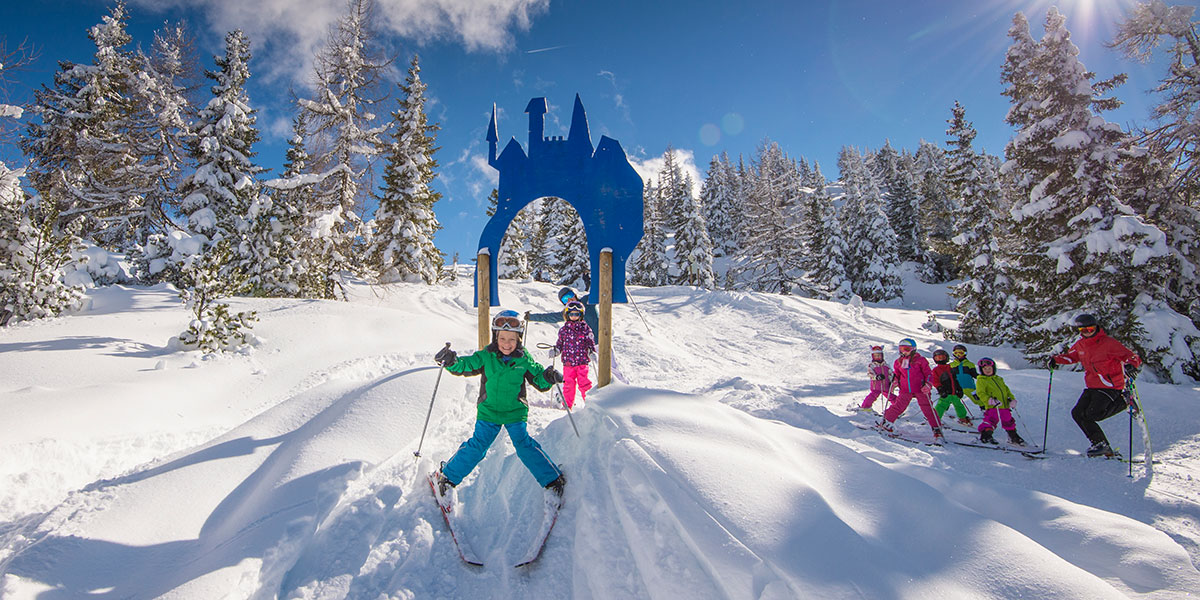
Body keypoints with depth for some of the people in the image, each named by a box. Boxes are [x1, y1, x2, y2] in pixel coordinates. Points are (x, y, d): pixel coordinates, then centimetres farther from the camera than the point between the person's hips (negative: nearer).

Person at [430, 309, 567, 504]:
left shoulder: (524, 359, -5)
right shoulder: (486, 356, -6)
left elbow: (539, 380, 2)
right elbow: (465, 366, -8)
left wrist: (548, 378, -19)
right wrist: (451, 361, -28)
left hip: (515, 412, 0)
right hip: (488, 411, 0)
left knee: (524, 445, -5)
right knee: (477, 446, -3)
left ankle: (553, 480, 10)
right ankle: (447, 477, 18)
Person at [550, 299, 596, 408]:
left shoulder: (585, 328, 5)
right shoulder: (564, 330, 10)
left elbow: (590, 342, 6)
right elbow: (560, 343, 15)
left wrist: (592, 352, -11)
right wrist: (555, 351, -2)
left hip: (582, 361, -2)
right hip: (568, 361, 2)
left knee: (584, 383, -5)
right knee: (568, 384, 4)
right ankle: (567, 405, 17)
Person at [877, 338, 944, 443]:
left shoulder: (920, 360, -3)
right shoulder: (898, 362, 8)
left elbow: (928, 374, 0)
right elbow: (896, 374, 22)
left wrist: (928, 385, -13)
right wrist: (894, 382, 4)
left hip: (920, 390, -3)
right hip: (905, 390, 3)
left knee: (927, 409, -5)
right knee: (898, 406, -1)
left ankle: (937, 429, 4)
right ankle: (886, 421, 11)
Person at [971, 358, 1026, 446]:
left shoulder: (999, 379, 20)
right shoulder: (981, 380, -2)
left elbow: (1006, 389, 23)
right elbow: (981, 393, -12)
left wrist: (1012, 399, 7)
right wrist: (990, 400, -27)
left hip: (1004, 406, 7)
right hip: (992, 407, -6)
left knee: (1009, 422, 16)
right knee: (990, 421, -16)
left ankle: (1013, 436, 32)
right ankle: (985, 435, -5)